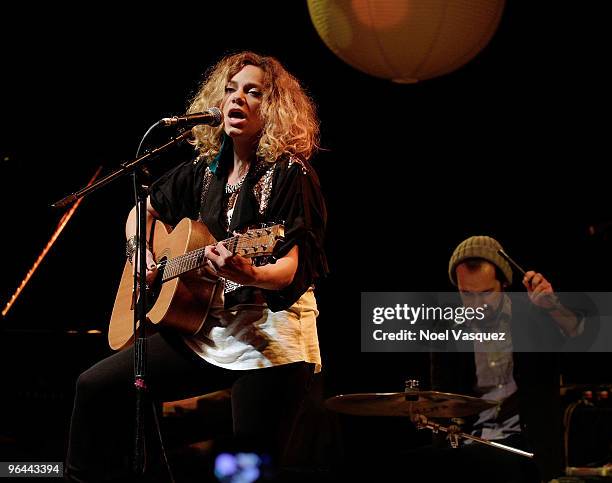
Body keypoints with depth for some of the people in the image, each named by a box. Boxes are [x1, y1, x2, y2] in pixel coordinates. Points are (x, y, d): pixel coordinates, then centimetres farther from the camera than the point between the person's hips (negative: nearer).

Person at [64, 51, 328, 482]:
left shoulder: (290, 175, -8)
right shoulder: (204, 171, 10)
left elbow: (290, 270, -16)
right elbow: (143, 210, 26)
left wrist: (249, 275, -37)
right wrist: (138, 253, 6)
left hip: (270, 334, -6)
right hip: (202, 328, 6)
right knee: (98, 386, -4)